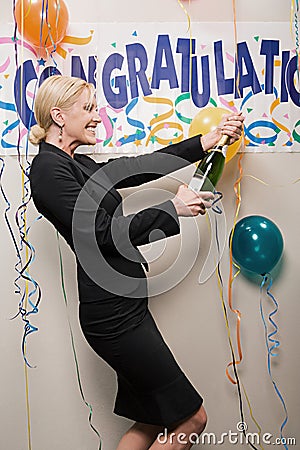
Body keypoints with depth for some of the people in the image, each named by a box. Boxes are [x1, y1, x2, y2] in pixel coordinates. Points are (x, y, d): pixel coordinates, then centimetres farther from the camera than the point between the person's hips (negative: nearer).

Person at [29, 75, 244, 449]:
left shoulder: (77, 165, 16)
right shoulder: (49, 168, -12)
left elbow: (143, 165, 14)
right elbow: (102, 235, -19)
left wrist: (206, 141, 10)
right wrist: (172, 208, -11)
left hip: (124, 306, 9)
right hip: (113, 315, -9)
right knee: (191, 418, 4)